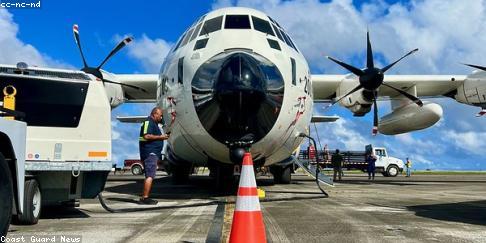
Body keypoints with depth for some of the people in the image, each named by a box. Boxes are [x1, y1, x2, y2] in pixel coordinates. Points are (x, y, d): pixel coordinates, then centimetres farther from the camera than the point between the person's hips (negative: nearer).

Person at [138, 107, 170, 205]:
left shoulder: (153, 123, 22)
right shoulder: (148, 122, -10)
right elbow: (147, 136, -22)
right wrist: (160, 137, -15)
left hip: (153, 153, 11)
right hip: (150, 153, -11)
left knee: (149, 176, 12)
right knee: (150, 176, -11)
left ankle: (144, 197, 16)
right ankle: (145, 197, -10)